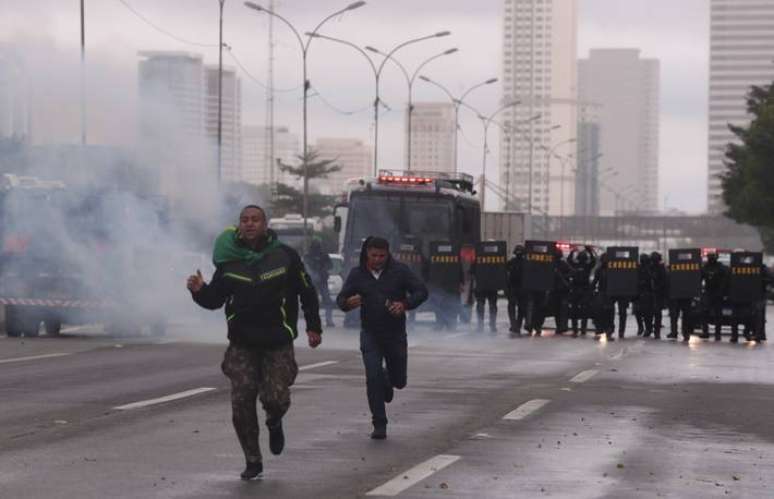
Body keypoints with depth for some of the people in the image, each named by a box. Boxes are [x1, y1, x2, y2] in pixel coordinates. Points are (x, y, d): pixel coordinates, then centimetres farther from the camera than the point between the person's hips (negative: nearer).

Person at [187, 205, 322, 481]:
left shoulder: (285, 256, -3)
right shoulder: (229, 262, 1)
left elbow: (307, 292, 6)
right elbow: (214, 300, 4)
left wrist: (313, 327, 7)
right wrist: (200, 291, -17)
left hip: (278, 343, -2)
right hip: (242, 344, 2)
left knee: (275, 397, -11)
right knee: (242, 403, -5)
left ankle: (274, 423, 27)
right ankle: (252, 461, 8)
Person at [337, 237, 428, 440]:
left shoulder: (399, 271, -3)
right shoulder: (357, 274, 0)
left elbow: (421, 291, -4)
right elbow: (340, 299, 3)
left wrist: (405, 304, -22)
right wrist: (348, 303, -22)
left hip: (396, 333, 0)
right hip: (370, 334, 0)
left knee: (399, 381, 8)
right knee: (373, 378, -12)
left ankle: (387, 381, 47)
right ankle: (379, 425, -5)